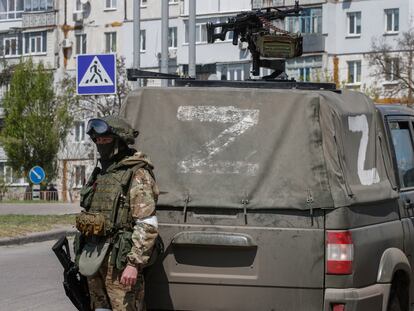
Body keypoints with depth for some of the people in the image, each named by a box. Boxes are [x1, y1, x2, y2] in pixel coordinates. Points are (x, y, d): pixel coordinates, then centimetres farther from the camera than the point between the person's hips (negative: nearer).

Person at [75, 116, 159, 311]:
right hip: (94, 258, 8)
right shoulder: (101, 174, 17)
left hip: (119, 259, -8)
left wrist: (134, 264, -22)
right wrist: (82, 257, 20)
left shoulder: (137, 175, -10)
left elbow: (148, 225, -17)